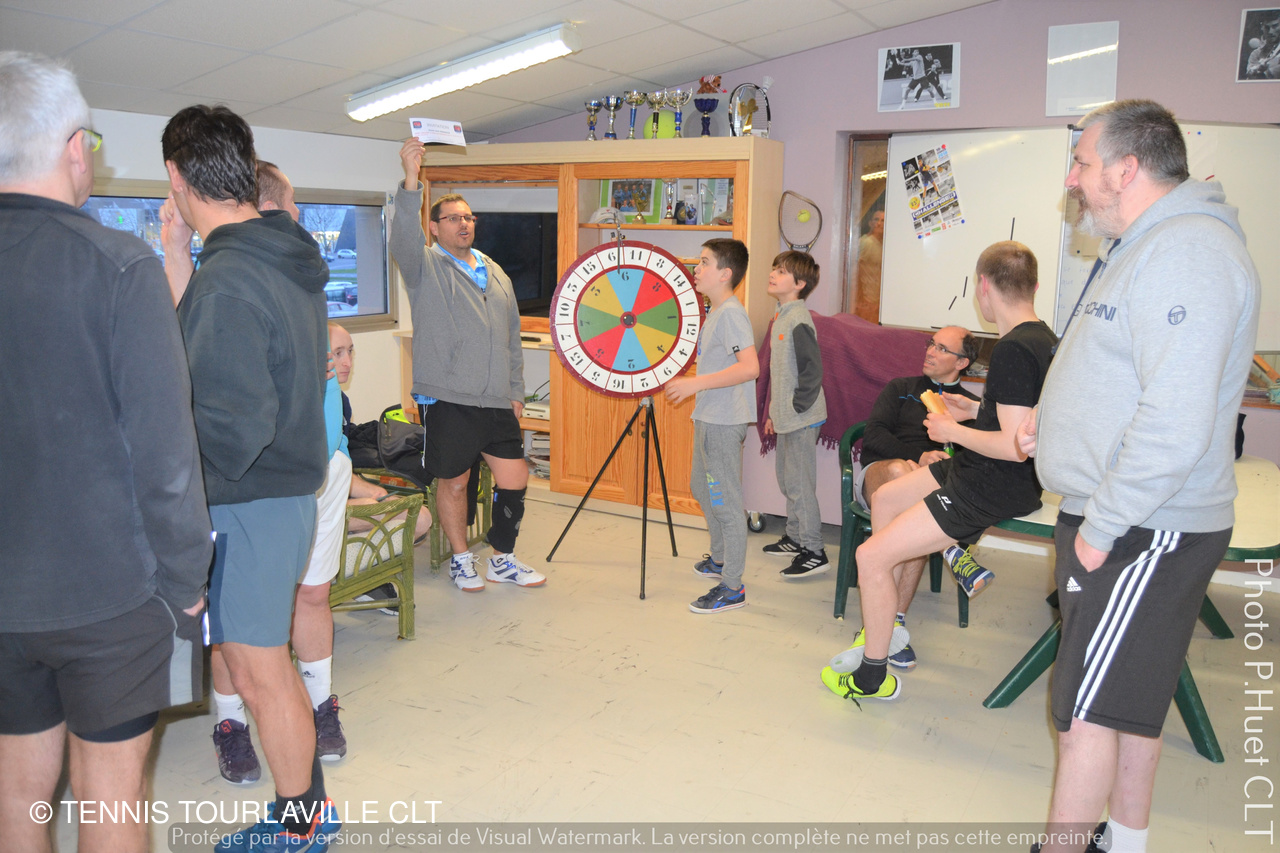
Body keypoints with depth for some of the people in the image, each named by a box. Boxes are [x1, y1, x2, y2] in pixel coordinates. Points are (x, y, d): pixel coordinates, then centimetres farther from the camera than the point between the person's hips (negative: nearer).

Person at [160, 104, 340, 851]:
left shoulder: (227, 282, -21)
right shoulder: (293, 258, 8)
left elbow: (231, 429, -25)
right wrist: (181, 259, 15)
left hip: (248, 502, -9)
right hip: (290, 486, 10)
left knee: (259, 672, 6)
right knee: (265, 661, 21)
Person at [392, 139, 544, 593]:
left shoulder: (497, 274, 16)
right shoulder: (425, 267, -1)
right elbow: (404, 238, -24)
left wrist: (516, 391, 15)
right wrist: (410, 181, -38)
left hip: (497, 402, 5)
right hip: (447, 401, -5)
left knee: (515, 480, 6)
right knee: (453, 484, 6)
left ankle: (502, 560, 24)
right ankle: (461, 560, 26)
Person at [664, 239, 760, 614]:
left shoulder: (731, 313, -18)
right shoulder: (715, 313, 13)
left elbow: (750, 367, -29)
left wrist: (697, 383, -29)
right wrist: (688, 384, 21)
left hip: (724, 422, -11)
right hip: (708, 417, 11)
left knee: (725, 501, -5)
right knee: (702, 487, 23)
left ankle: (732, 587, 4)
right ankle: (720, 558, 40)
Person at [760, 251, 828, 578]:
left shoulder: (798, 320, -18)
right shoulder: (783, 317, 13)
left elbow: (813, 371, -22)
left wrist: (796, 407, -17)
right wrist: (775, 412, 20)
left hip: (802, 419, -10)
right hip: (786, 417, 10)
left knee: (799, 483, -5)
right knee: (786, 478, 19)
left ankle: (814, 552, 4)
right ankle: (795, 538, 34)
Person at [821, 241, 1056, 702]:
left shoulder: (1012, 351, -25)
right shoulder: (1044, 338, 4)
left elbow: (1014, 447, -29)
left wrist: (953, 431, -14)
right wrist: (977, 409, 13)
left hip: (993, 488, -11)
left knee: (872, 556, -10)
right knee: (884, 498, 24)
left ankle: (872, 676, 8)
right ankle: (886, 629, 32)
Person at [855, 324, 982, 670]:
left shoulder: (972, 407, 18)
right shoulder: (900, 388, 19)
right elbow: (872, 437, 4)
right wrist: (919, 457, -12)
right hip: (876, 475, 0)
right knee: (899, 469, -38)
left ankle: (895, 622, -35)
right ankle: (953, 552, -42)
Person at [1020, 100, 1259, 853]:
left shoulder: (1187, 252, -20)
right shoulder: (1141, 249, 16)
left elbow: (1174, 423, -28)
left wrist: (1102, 527, -21)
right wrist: (1053, 421, 11)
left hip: (1143, 534, -11)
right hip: (1124, 521, 11)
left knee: (1089, 709, -3)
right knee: (1129, 701, 20)